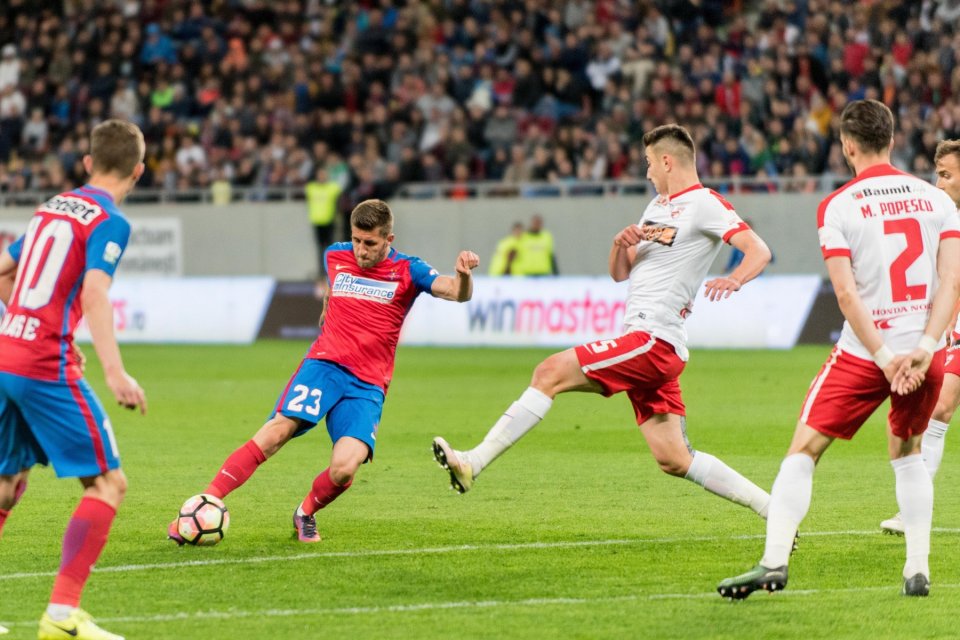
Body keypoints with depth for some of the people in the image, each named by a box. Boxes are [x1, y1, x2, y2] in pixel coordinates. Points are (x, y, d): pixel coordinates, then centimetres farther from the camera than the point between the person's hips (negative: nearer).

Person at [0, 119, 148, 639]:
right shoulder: (110, 222, -7)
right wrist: (115, 372, -29)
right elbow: (95, 293, -21)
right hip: (48, 368, -8)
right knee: (109, 484, -3)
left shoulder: (52, 207, 17)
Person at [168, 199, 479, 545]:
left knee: (344, 468, -22)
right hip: (324, 364, 1)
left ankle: (305, 514, 10)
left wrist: (464, 275, -37)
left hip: (368, 385, -1)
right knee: (277, 430, -24)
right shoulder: (335, 256, 8)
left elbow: (457, 293, -17)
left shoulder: (407, 271, -2)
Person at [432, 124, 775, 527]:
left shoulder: (704, 203, -5)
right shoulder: (657, 206, 23)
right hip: (646, 344, 10)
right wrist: (621, 244, 1)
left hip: (653, 341, -10)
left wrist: (733, 280, -35)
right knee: (674, 461, 8)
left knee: (551, 372, -17)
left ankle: (473, 463, -19)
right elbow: (619, 273, 23)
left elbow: (759, 251, -15)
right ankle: (774, 510, 12)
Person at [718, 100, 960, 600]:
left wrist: (886, 358, -12)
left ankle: (775, 560, -7)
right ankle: (918, 568, 17)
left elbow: (847, 293, -13)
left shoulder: (837, 206, -5)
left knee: (803, 450, 4)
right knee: (907, 452, 24)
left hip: (863, 352, -4)